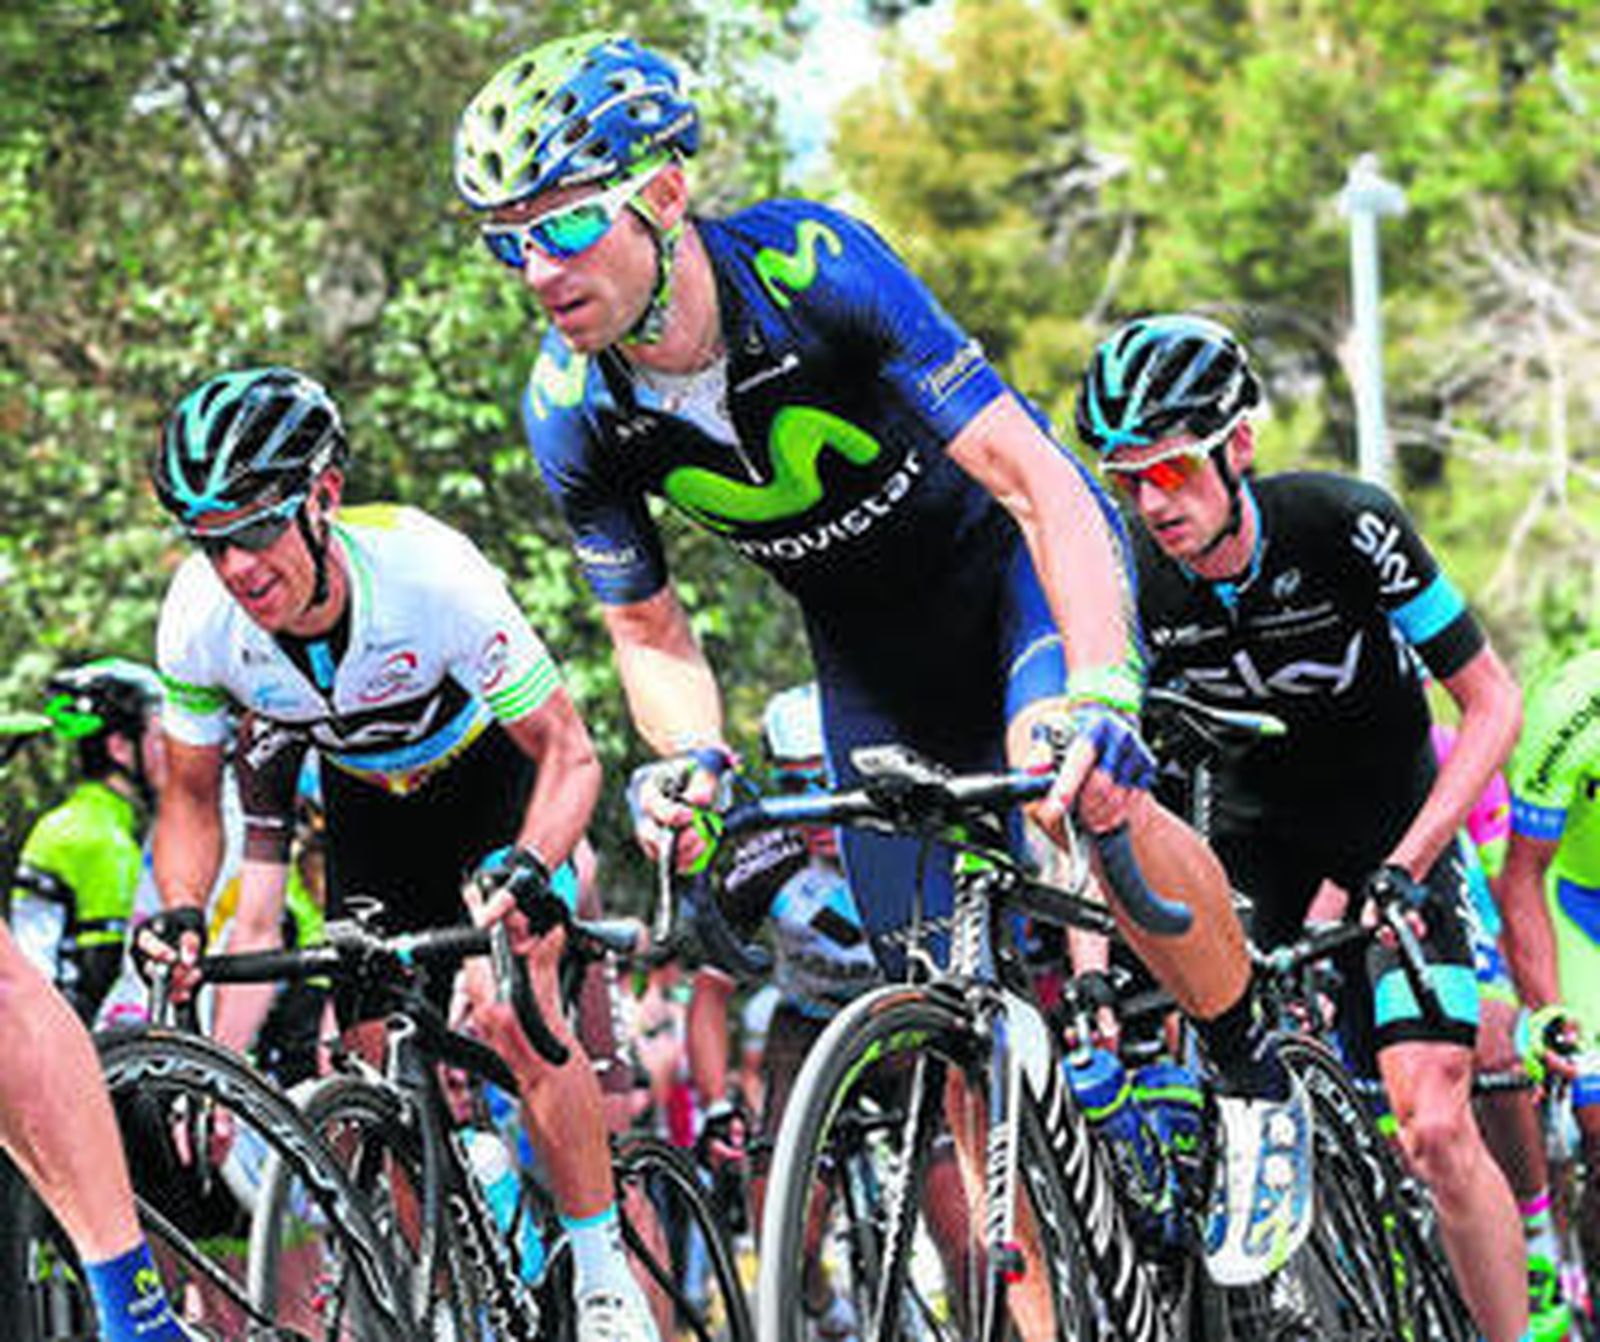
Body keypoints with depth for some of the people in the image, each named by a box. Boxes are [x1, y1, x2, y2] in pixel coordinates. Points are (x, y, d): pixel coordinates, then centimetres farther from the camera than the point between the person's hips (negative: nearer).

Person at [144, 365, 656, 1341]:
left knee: (510, 1011, -21)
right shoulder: (199, 622, -27)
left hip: (493, 774, -4)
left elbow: (568, 754, -30)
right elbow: (193, 798, -9)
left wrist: (528, 870, -49)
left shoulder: (428, 574, -38)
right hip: (370, 802, 4)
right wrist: (181, 913, -29)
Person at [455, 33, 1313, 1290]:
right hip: (869, 634, 5)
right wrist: (695, 758, -28)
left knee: (1083, 789, -34)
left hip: (1009, 551, -5)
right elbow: (651, 634, -5)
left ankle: (1262, 1091, -12)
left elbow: (1039, 483, -35)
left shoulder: (814, 269, -33)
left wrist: (1101, 692, -50)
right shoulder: (572, 415, -19)